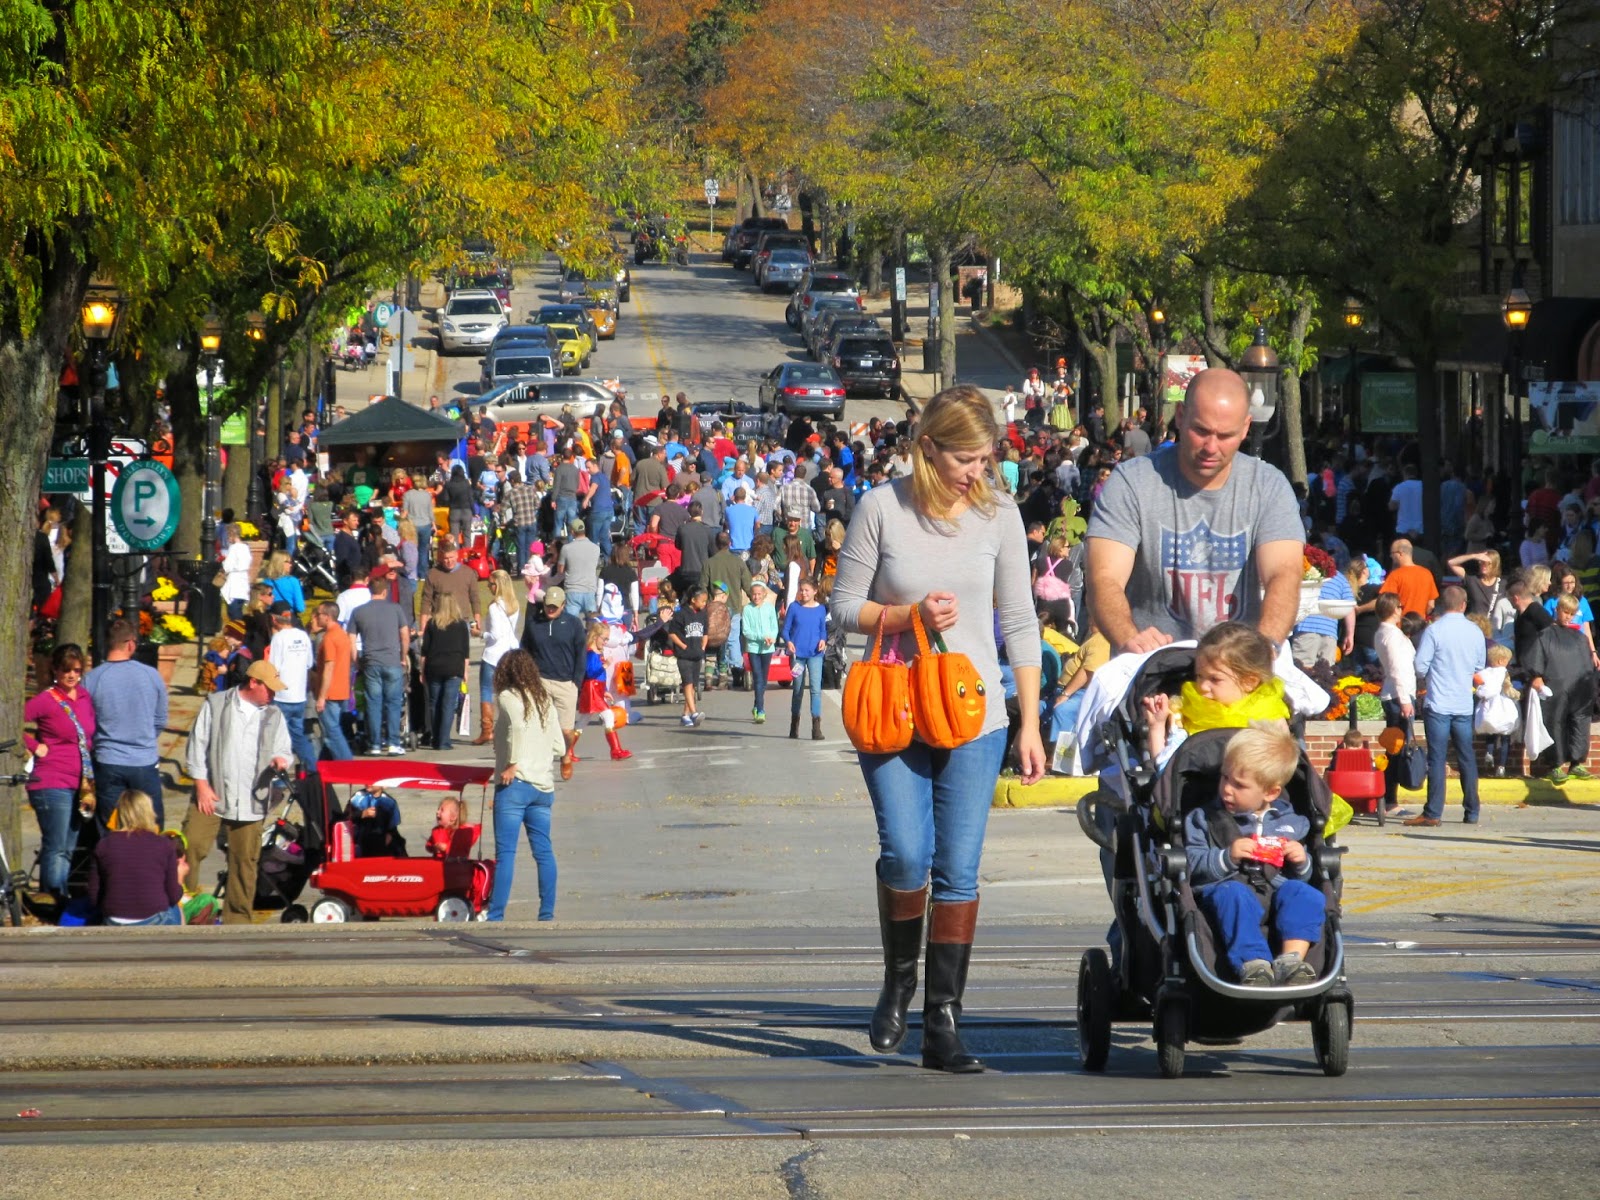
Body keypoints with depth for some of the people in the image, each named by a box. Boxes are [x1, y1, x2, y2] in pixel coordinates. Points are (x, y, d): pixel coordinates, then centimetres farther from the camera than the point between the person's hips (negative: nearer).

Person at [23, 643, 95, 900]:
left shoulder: (85, 697, 9)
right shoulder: (46, 700, -10)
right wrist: (35, 747, -12)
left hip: (79, 784, 7)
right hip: (52, 785, -7)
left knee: (68, 850, 13)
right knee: (56, 849, -7)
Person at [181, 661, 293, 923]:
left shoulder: (274, 715, 14)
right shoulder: (216, 704, 4)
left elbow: (285, 749, 16)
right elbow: (197, 743, 1)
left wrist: (281, 759, -10)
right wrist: (201, 784, -6)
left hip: (250, 801, 3)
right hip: (212, 795, -3)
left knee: (245, 860, 4)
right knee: (190, 847, -11)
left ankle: (237, 919, 12)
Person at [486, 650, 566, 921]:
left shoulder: (507, 697, -3)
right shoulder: (545, 701, 14)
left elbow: (518, 726, -23)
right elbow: (559, 746, 13)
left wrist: (513, 764, -20)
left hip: (515, 784, -6)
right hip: (544, 785, 6)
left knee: (505, 852, -7)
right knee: (543, 850, 10)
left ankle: (496, 916, -9)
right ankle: (547, 914, 10)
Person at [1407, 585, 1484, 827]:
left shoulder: (1434, 631, -11)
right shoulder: (1474, 632, 2)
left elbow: (1420, 667, -10)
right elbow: (1479, 668, 12)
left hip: (1438, 704, -4)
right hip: (1464, 705, 4)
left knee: (1437, 758, -3)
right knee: (1466, 758, 11)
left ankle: (1433, 813, -5)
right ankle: (1472, 812, 15)